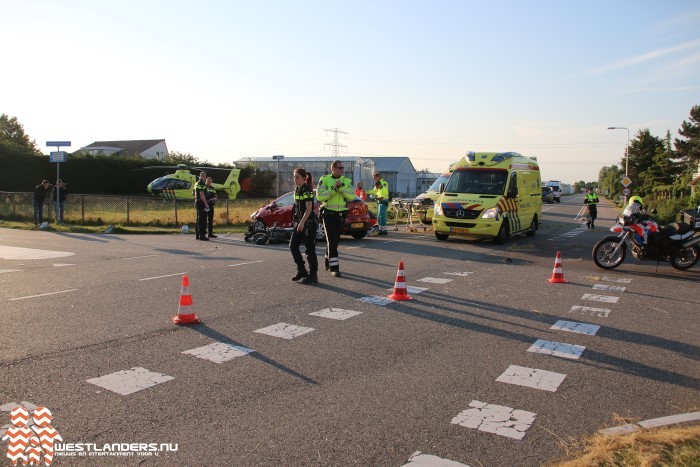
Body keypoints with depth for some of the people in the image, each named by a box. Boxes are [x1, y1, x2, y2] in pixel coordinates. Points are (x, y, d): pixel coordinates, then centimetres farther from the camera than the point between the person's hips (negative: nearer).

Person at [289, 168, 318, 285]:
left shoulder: (307, 191, -13)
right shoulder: (297, 190, 12)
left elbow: (309, 209, -19)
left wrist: (302, 222, -25)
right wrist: (296, 221, 17)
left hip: (309, 222, -8)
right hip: (300, 222, 9)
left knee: (310, 249, -5)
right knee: (293, 245, 5)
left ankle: (313, 276, 2)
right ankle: (301, 271, 17)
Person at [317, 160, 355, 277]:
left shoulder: (347, 181, 5)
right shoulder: (324, 180, -4)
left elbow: (352, 196, -8)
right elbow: (319, 196, -15)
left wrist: (341, 187, -19)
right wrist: (333, 188, -21)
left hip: (341, 214, 4)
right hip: (328, 213, -4)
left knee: (335, 240, 13)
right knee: (331, 240, -9)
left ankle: (328, 262, 31)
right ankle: (334, 267, -8)